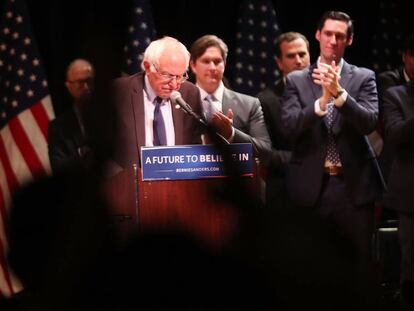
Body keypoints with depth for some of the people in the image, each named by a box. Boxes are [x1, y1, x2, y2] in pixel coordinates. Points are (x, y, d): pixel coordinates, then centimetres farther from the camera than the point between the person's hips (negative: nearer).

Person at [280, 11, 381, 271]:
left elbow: (369, 123, -8)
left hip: (354, 185, 0)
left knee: (359, 266, 3)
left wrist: (339, 92, -23)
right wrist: (323, 99, -22)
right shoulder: (296, 80, 7)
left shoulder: (363, 77, 6)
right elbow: (290, 126, -7)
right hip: (311, 186, 0)